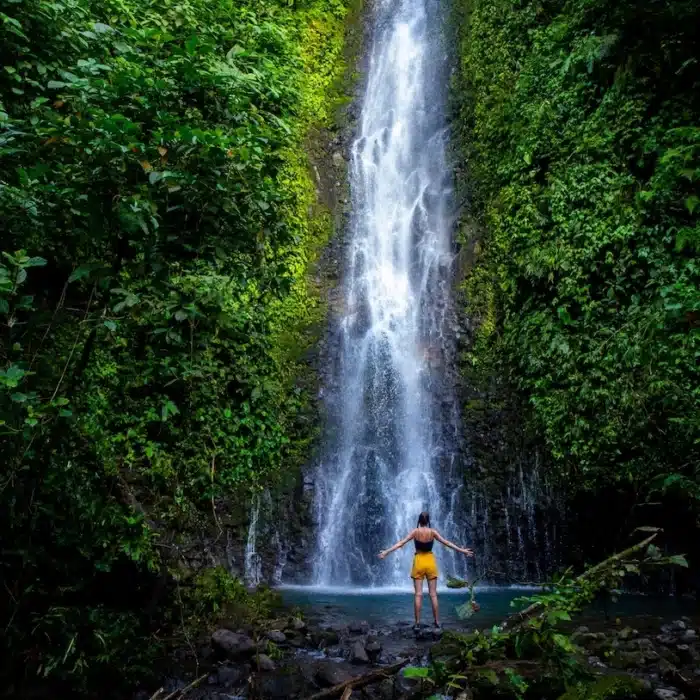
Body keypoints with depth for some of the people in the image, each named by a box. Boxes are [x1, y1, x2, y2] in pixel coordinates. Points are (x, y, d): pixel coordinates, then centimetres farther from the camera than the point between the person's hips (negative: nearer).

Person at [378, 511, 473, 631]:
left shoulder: (415, 532, -6)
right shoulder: (433, 532, -4)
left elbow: (401, 543, -9)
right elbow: (447, 543, 1)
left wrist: (386, 551, -7)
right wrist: (462, 550, 9)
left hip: (419, 562, -1)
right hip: (430, 562, 1)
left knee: (418, 594, 0)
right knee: (433, 594, 7)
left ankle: (417, 623, -2)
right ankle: (437, 622, 9)